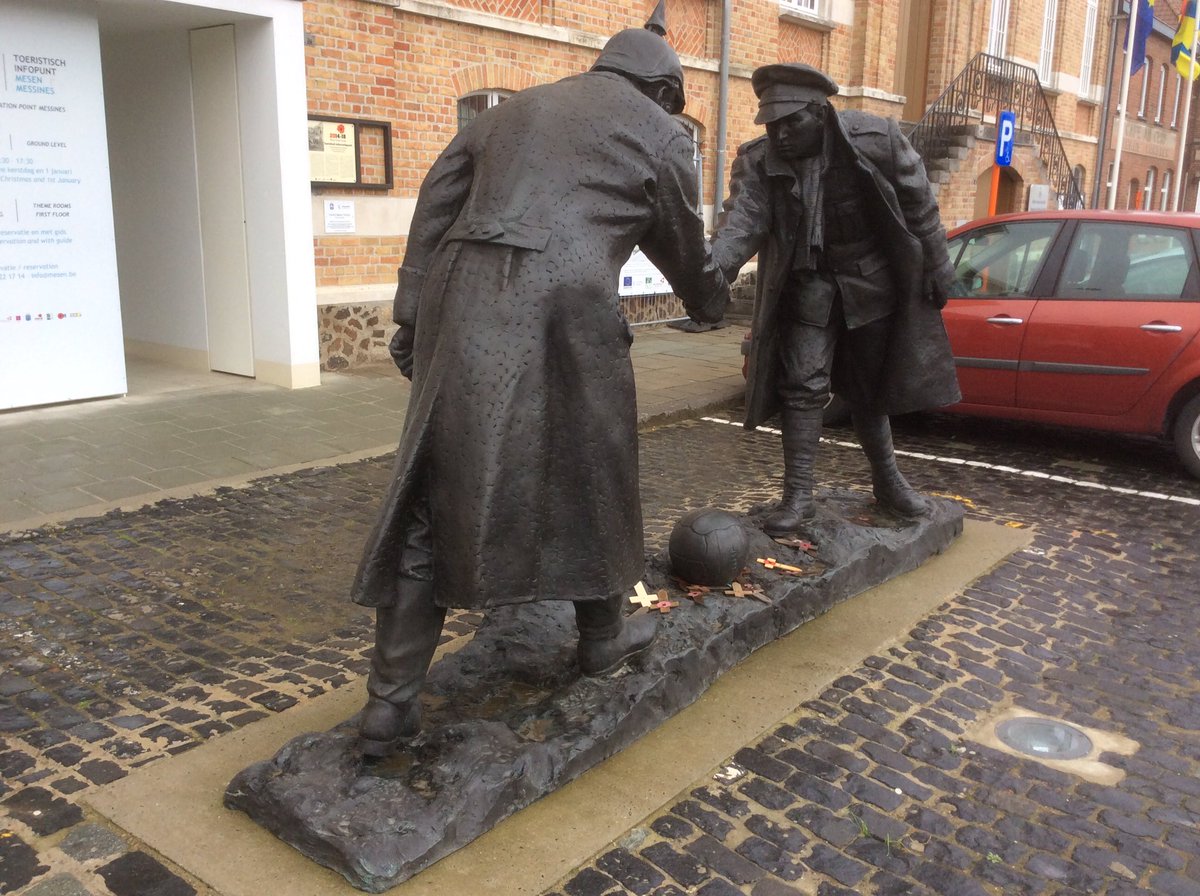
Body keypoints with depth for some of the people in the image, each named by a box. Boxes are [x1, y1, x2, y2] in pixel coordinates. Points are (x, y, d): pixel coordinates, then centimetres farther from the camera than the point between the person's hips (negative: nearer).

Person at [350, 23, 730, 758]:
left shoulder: (511, 111, 26)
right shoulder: (659, 134, 14)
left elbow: (433, 212, 17)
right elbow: (683, 250, 23)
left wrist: (413, 320, 15)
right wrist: (712, 303, 44)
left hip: (462, 310, 4)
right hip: (564, 316, -4)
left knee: (435, 493, 7)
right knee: (592, 477, 17)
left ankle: (392, 700, 8)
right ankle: (603, 636, 36)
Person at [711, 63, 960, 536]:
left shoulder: (876, 138, -15)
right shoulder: (758, 161, -15)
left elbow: (918, 203, -6)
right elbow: (743, 218, -30)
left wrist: (936, 267, -2)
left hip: (873, 281, 1)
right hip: (808, 285, 0)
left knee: (871, 388, 11)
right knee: (802, 386, -8)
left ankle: (887, 480, 30)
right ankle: (798, 496, -1)